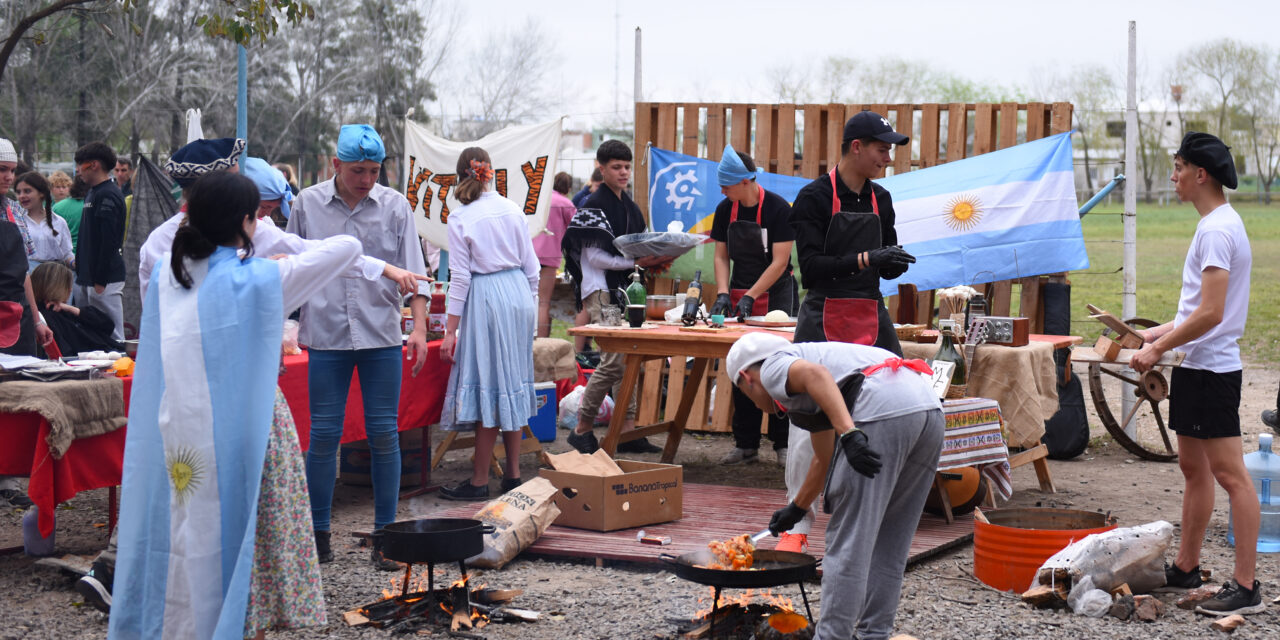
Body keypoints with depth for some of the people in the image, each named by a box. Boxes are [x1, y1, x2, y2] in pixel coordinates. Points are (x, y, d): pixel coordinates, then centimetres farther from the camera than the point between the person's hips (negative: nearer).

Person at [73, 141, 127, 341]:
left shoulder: (108, 195, -14)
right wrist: (80, 270, 19)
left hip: (105, 278, -10)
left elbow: (109, 241, -20)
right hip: (87, 277, 10)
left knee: (111, 336, -7)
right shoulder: (93, 193, 18)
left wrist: (100, 280, -22)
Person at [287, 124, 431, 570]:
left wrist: (419, 328, -7)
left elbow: (413, 272, 3)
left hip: (381, 336, 0)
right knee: (323, 435, 1)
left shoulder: (394, 206, 2)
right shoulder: (307, 204, 2)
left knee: (384, 434, 1)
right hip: (326, 336, 0)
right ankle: (318, 534, 13)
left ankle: (385, 536, 10)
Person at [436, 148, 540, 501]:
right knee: (513, 382, 12)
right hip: (519, 293, 5)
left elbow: (461, 278, -9)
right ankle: (513, 474, 17)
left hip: (486, 299, -5)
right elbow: (531, 266, 10)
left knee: (488, 384, -3)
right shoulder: (512, 209, 7)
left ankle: (480, 481, 2)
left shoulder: (460, 218, -7)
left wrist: (450, 330, -5)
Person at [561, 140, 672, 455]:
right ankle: (583, 428, -3)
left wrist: (654, 260, 5)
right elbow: (596, 257, -13)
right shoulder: (593, 207, -8)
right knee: (616, 359, -15)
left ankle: (628, 429, 9)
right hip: (600, 290, -8)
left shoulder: (630, 207, 17)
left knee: (626, 358, 6)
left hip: (624, 287, 8)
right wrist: (636, 261, -17)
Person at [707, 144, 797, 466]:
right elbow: (721, 256, 6)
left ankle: (783, 443, 1)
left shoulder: (778, 208, -14)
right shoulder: (725, 210, 1)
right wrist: (723, 293, -9)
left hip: (775, 292, -5)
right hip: (740, 291, 5)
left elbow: (780, 262, -16)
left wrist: (750, 297, -20)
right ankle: (746, 444, 9)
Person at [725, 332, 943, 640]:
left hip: (883, 411, -9)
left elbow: (815, 373, -15)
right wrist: (797, 509, 59)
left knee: (848, 541, -2)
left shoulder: (772, 368, 11)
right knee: (888, 543, 17)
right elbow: (823, 459, 47)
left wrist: (849, 433, -24)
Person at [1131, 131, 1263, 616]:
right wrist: (1161, 332, 19)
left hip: (1211, 370, -11)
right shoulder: (1216, 225, 15)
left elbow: (1210, 313, -24)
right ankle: (1185, 568, 27)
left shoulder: (1217, 230, -18)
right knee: (1193, 466, 17)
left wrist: (1157, 350, -17)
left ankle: (1245, 588, -7)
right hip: (1196, 365, 11)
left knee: (1230, 474, -9)